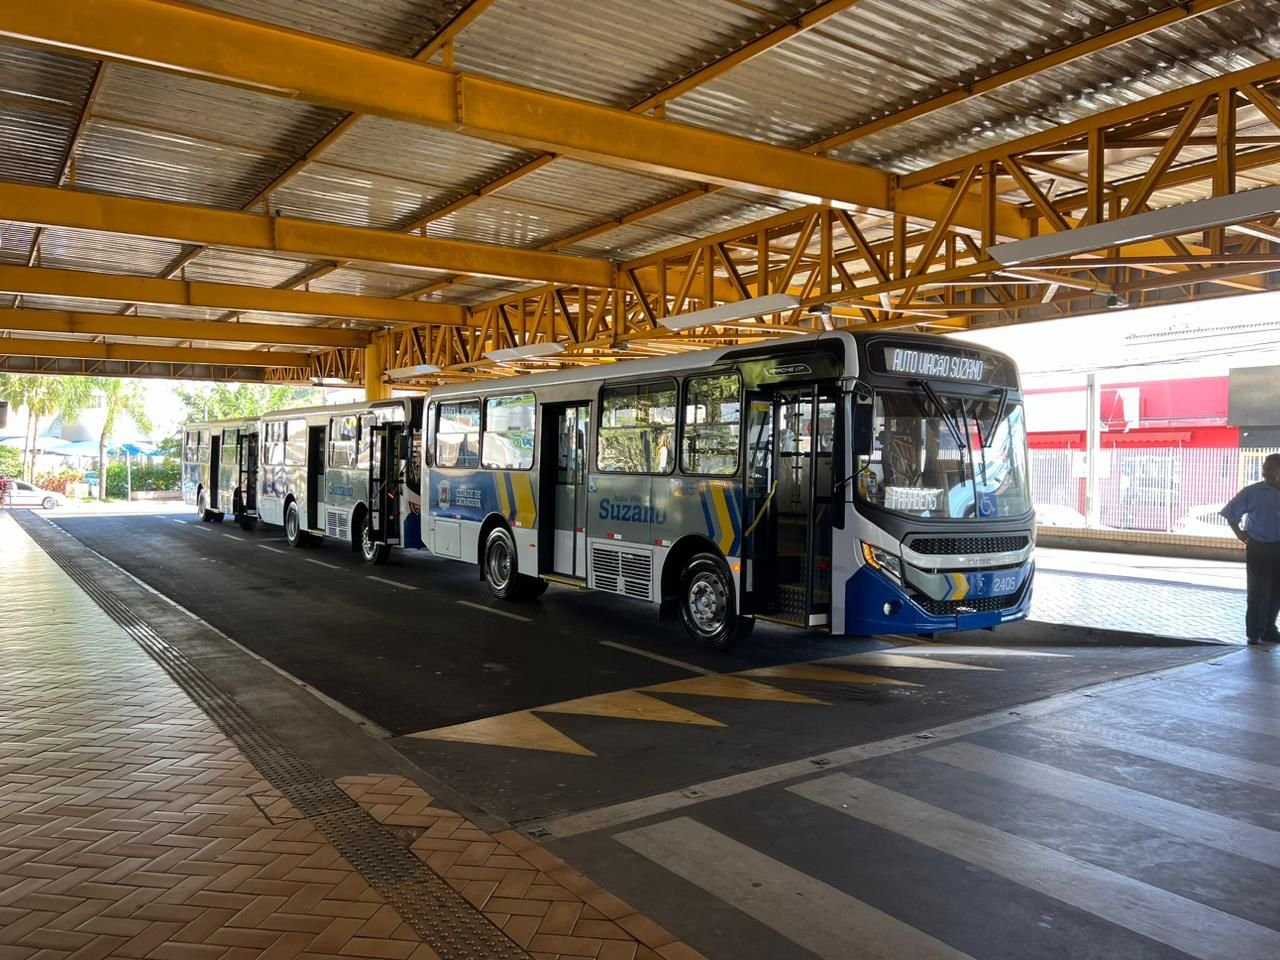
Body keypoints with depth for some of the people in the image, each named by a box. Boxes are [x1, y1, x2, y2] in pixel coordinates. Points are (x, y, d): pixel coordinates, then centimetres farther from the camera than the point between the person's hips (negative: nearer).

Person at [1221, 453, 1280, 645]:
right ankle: (1254, 633, 6)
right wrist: (1240, 534, -6)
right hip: (1259, 547, -4)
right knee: (1258, 591, -2)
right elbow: (1231, 513, -1)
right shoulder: (1252, 492, -4)